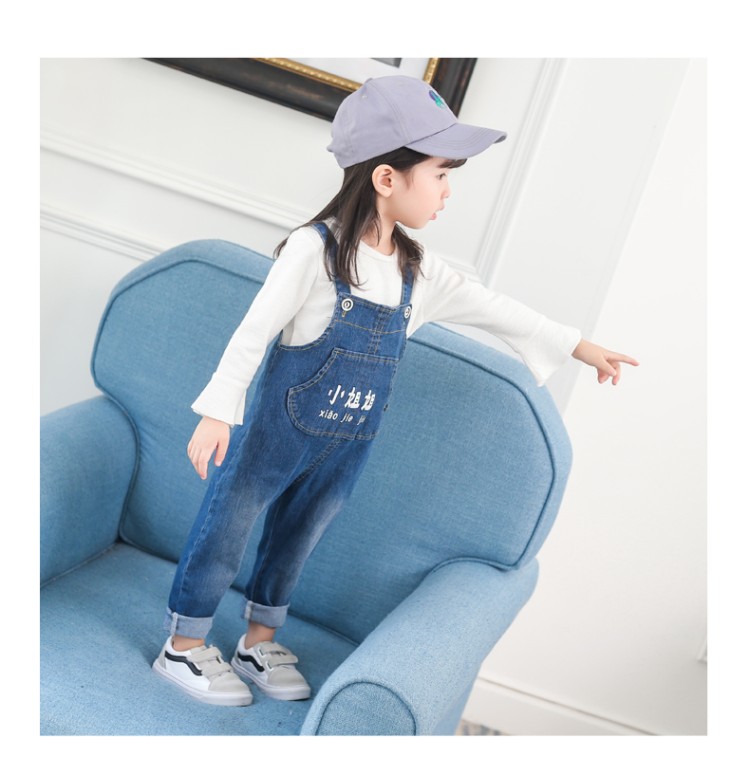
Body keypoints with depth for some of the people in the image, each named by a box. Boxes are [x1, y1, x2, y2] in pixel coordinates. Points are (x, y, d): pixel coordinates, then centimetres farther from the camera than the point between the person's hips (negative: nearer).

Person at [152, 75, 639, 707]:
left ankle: (260, 643, 40)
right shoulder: (315, 250, -20)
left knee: (296, 540, 20)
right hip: (277, 433, -6)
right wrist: (218, 412, -18)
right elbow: (255, 331, -17)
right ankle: (184, 647, 27)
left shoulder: (418, 270, 0)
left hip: (347, 449, 6)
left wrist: (579, 346, 14)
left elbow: (492, 307, 9)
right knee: (227, 529, 9)